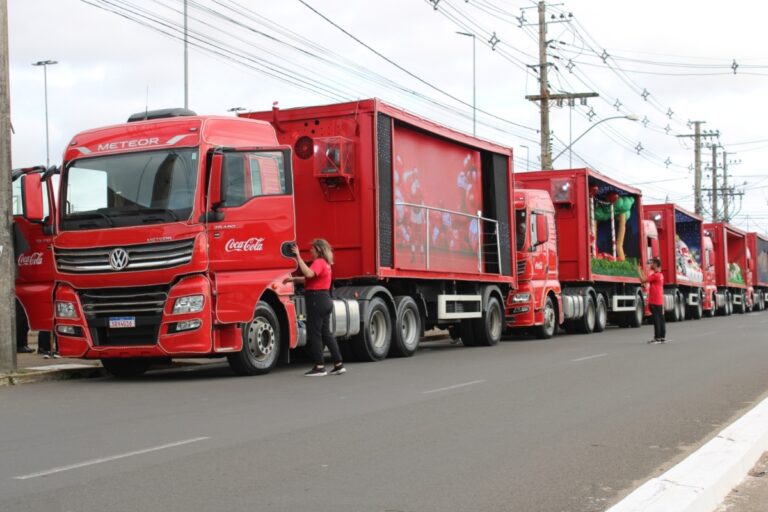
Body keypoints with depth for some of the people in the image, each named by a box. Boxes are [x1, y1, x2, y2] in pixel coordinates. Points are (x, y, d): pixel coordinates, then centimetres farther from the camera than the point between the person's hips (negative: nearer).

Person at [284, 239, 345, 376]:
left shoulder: (318, 262, -12)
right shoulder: (325, 263, 20)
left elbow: (309, 273, -32)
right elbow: (309, 278, 27)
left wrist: (298, 257, -28)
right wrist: (293, 279, 21)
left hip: (317, 300, -10)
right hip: (325, 299, 10)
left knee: (314, 333, -5)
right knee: (326, 333, 13)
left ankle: (319, 367, -4)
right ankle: (339, 365, 13)